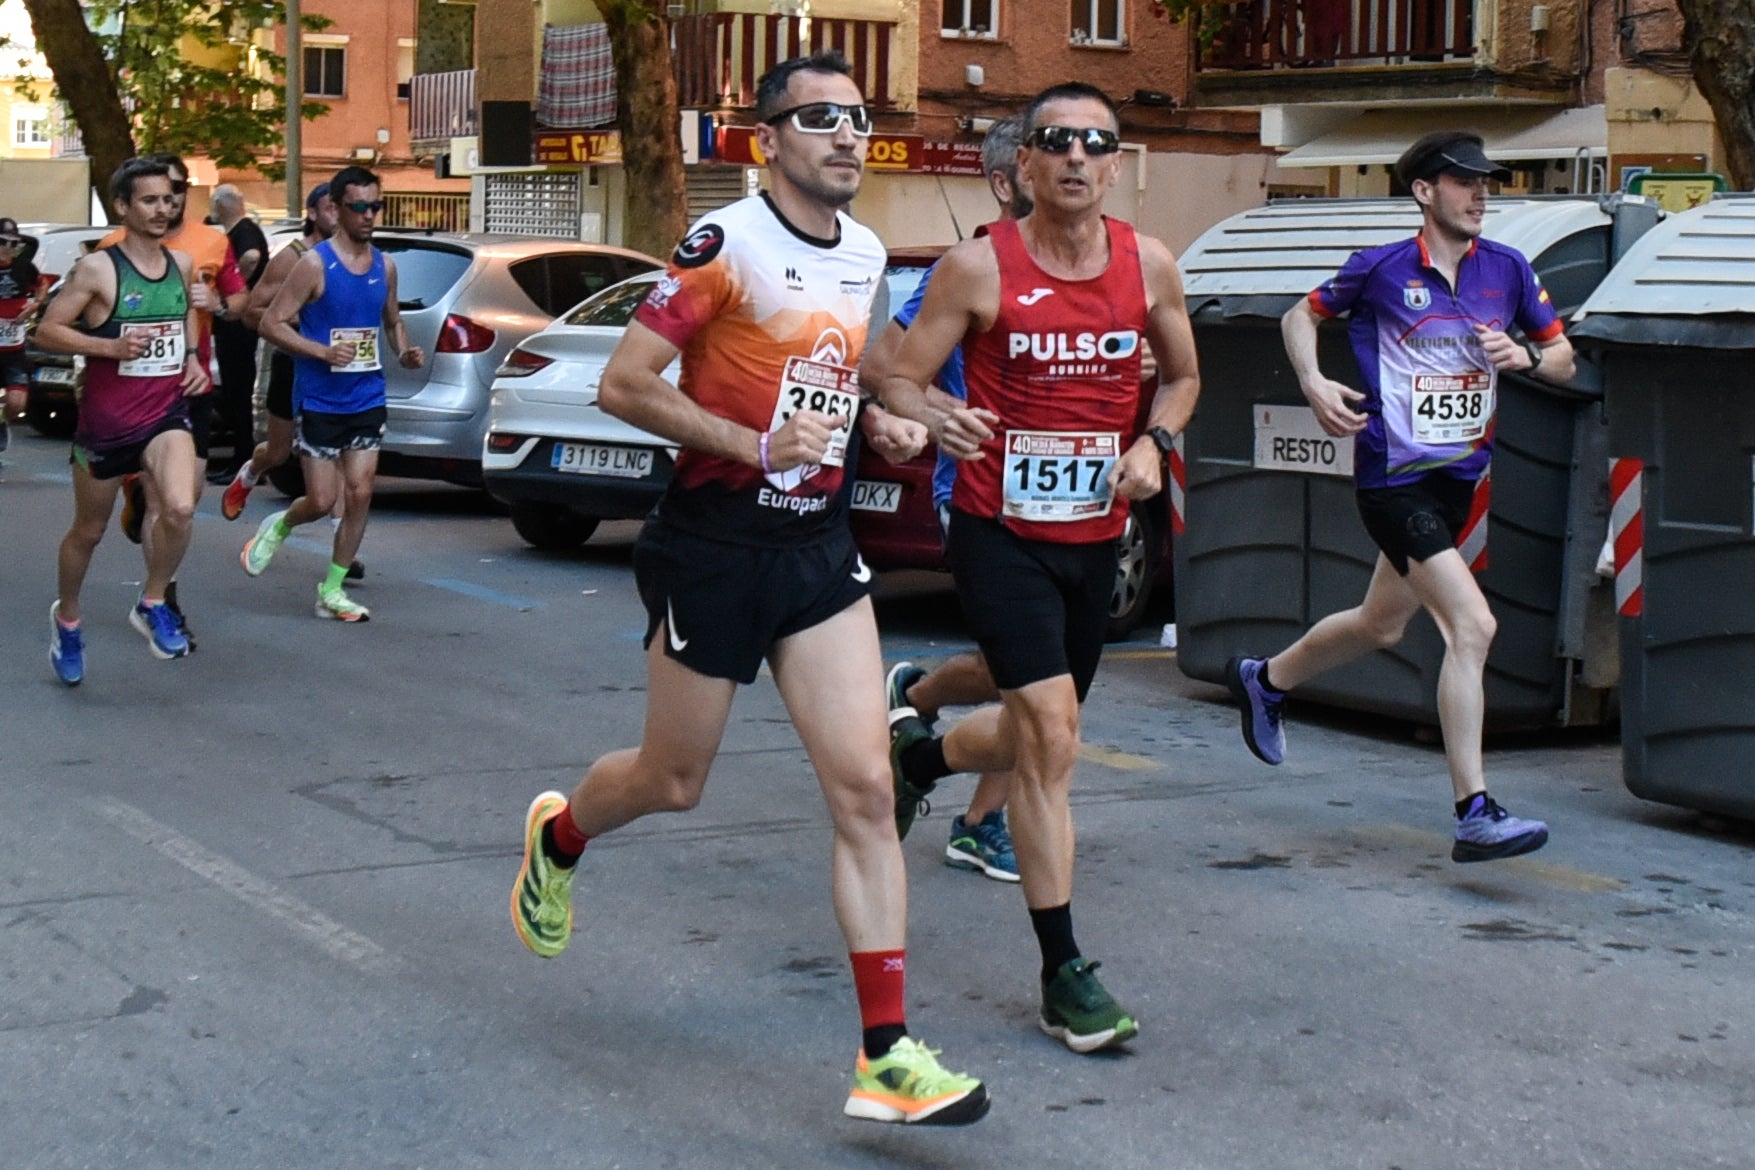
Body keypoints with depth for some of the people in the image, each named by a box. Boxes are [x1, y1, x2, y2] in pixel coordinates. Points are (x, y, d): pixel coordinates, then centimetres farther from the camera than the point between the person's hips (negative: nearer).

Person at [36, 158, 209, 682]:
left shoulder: (183, 264, 4)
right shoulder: (97, 269, -12)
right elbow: (47, 331, -11)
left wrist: (192, 358, 8)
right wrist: (110, 346, -23)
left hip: (166, 413, 3)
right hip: (105, 420, -3)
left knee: (179, 509, -25)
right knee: (88, 531, 14)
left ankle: (152, 604, 0)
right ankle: (66, 618, 40)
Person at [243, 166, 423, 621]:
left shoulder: (385, 266, 7)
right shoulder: (314, 264, -11)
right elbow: (271, 323, -11)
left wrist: (405, 351, 1)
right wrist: (324, 352, -23)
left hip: (367, 399, 5)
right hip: (319, 400, -5)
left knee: (359, 494, -1)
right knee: (322, 500, -4)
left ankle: (332, 590, 11)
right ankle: (279, 526, 31)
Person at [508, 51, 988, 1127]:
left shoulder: (866, 255, 8)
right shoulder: (726, 244, -13)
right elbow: (625, 385, -15)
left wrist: (881, 423, 5)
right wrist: (758, 444, -21)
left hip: (820, 550, 5)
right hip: (714, 545, -5)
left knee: (865, 789, -6)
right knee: (675, 781, 11)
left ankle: (886, 1059, -4)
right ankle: (559, 836, 47)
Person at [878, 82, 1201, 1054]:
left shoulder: (1149, 265, 1)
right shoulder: (979, 266, -10)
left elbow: (1183, 375, 17)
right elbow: (899, 379, -6)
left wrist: (1153, 442, -3)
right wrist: (933, 419, -28)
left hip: (1095, 536, 5)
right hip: (999, 530, -5)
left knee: (1036, 735, 19)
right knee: (1052, 738, -14)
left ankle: (917, 754, 54)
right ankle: (1064, 975, -5)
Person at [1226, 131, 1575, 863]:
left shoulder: (1507, 269, 4)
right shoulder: (1379, 268, -7)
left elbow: (1564, 359, 12)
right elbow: (1302, 315, 9)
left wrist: (1525, 356, -10)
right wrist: (1314, 382, -9)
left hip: (1459, 474, 7)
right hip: (1394, 478, -7)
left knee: (1381, 626, 21)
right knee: (1472, 626, -18)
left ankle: (1265, 680, 49)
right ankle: (1474, 815, -15)